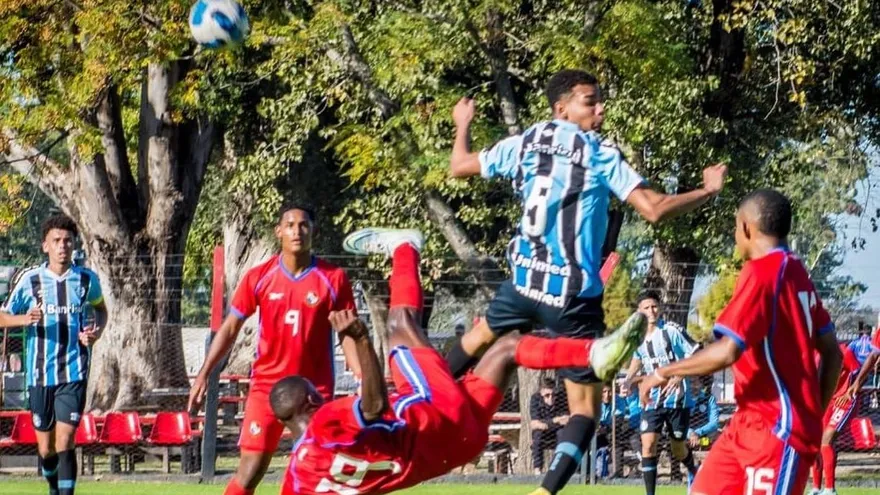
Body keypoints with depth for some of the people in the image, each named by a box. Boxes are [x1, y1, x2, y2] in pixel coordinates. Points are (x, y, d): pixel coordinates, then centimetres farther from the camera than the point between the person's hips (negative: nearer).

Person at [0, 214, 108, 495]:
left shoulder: (87, 279, 1)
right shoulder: (30, 280, -2)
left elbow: (101, 309, 21)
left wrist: (97, 331, -1)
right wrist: (24, 319, -17)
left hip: (74, 374, -1)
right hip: (39, 374, 1)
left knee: (65, 441, -14)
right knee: (45, 447, 10)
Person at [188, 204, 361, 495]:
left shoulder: (334, 279, -3)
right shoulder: (258, 277, 0)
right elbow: (230, 329, 7)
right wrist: (203, 375, 0)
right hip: (266, 385, 0)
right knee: (250, 471, -6)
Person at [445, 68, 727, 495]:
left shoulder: (525, 143, 4)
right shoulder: (602, 154, -9)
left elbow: (459, 167, 18)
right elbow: (654, 209, -17)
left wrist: (463, 125, 38)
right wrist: (707, 191, -1)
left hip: (526, 281, 5)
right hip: (575, 293, -5)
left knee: (481, 337, 36)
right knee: (586, 402, 2)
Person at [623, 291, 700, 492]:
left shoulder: (672, 331, -12)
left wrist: (679, 376, -29)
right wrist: (628, 380, 7)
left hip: (677, 398, -4)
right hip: (653, 400, 4)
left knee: (678, 449, 9)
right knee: (648, 444, -13)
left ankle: (692, 471, 43)